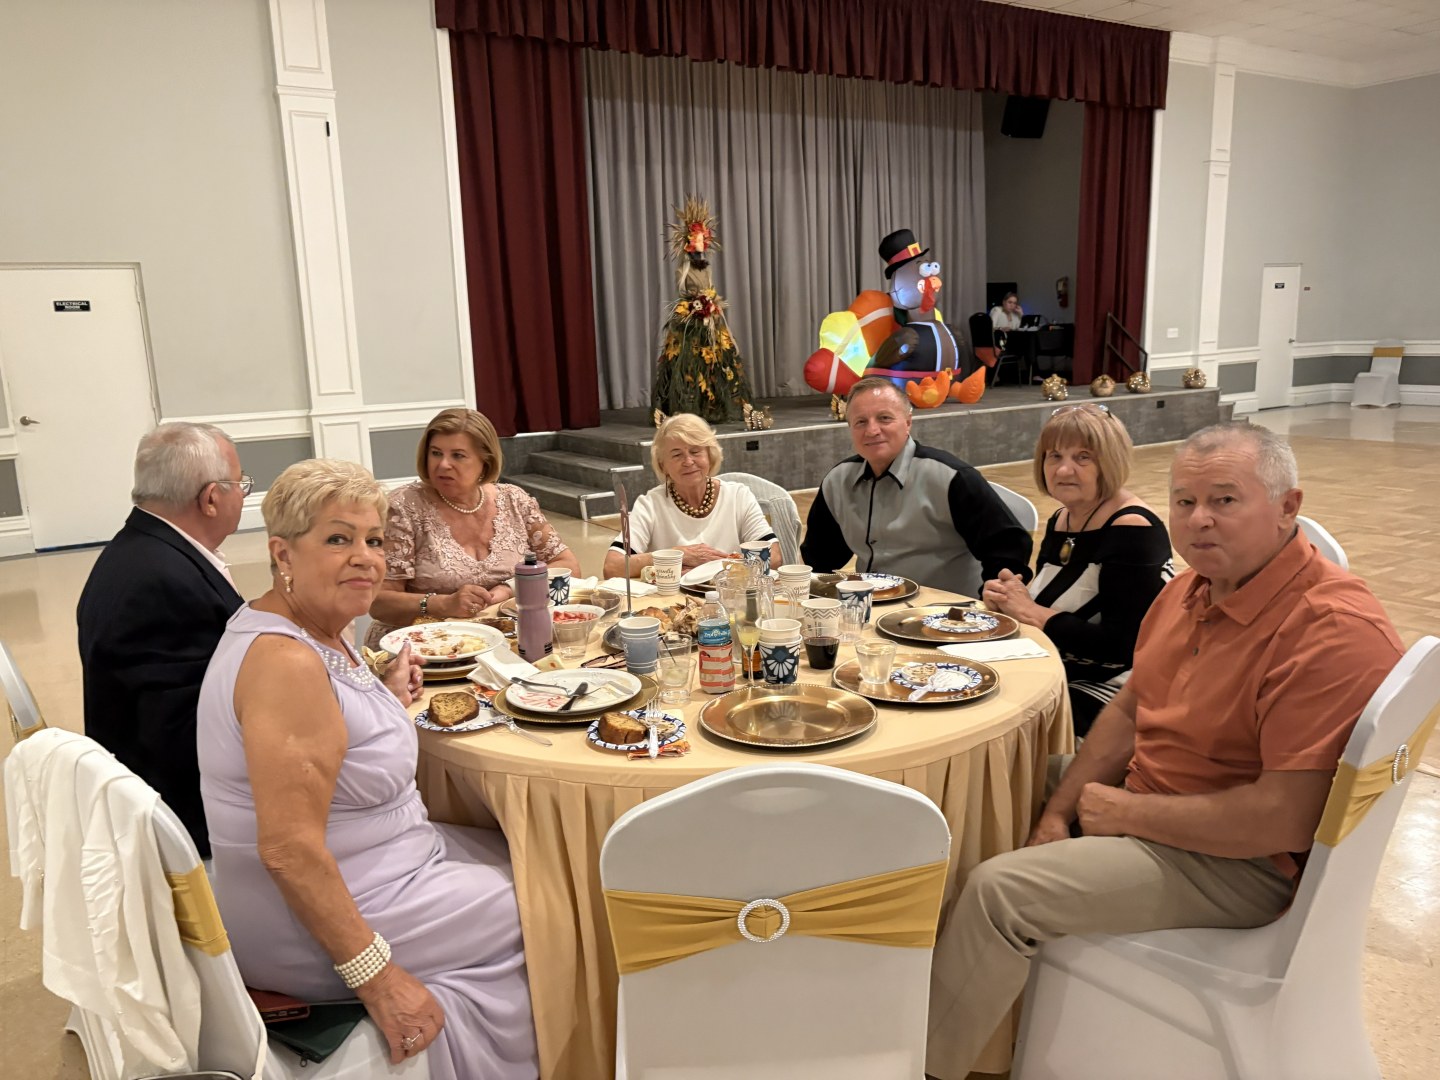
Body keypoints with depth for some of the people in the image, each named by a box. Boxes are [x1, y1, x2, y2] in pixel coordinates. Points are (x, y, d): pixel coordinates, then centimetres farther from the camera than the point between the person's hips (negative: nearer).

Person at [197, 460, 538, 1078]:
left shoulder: (317, 629, 2)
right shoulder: (285, 660, -28)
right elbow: (289, 848, -31)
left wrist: (387, 699, 3)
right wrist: (373, 974, -26)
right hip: (314, 923, -10)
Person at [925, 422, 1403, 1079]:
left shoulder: (1334, 631, -26)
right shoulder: (1193, 589, 3)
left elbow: (1287, 821, -29)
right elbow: (1130, 709, 10)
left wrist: (1126, 811, -19)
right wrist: (1059, 814, -2)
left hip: (1244, 862, -9)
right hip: (1153, 805, 9)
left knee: (999, 889, -20)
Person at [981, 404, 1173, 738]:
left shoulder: (1132, 529, -16)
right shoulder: (1060, 521, 8)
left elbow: (1125, 647, -22)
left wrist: (1032, 613, -16)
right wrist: (1006, 599, -7)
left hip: (1104, 697, -7)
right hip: (1053, 682, 7)